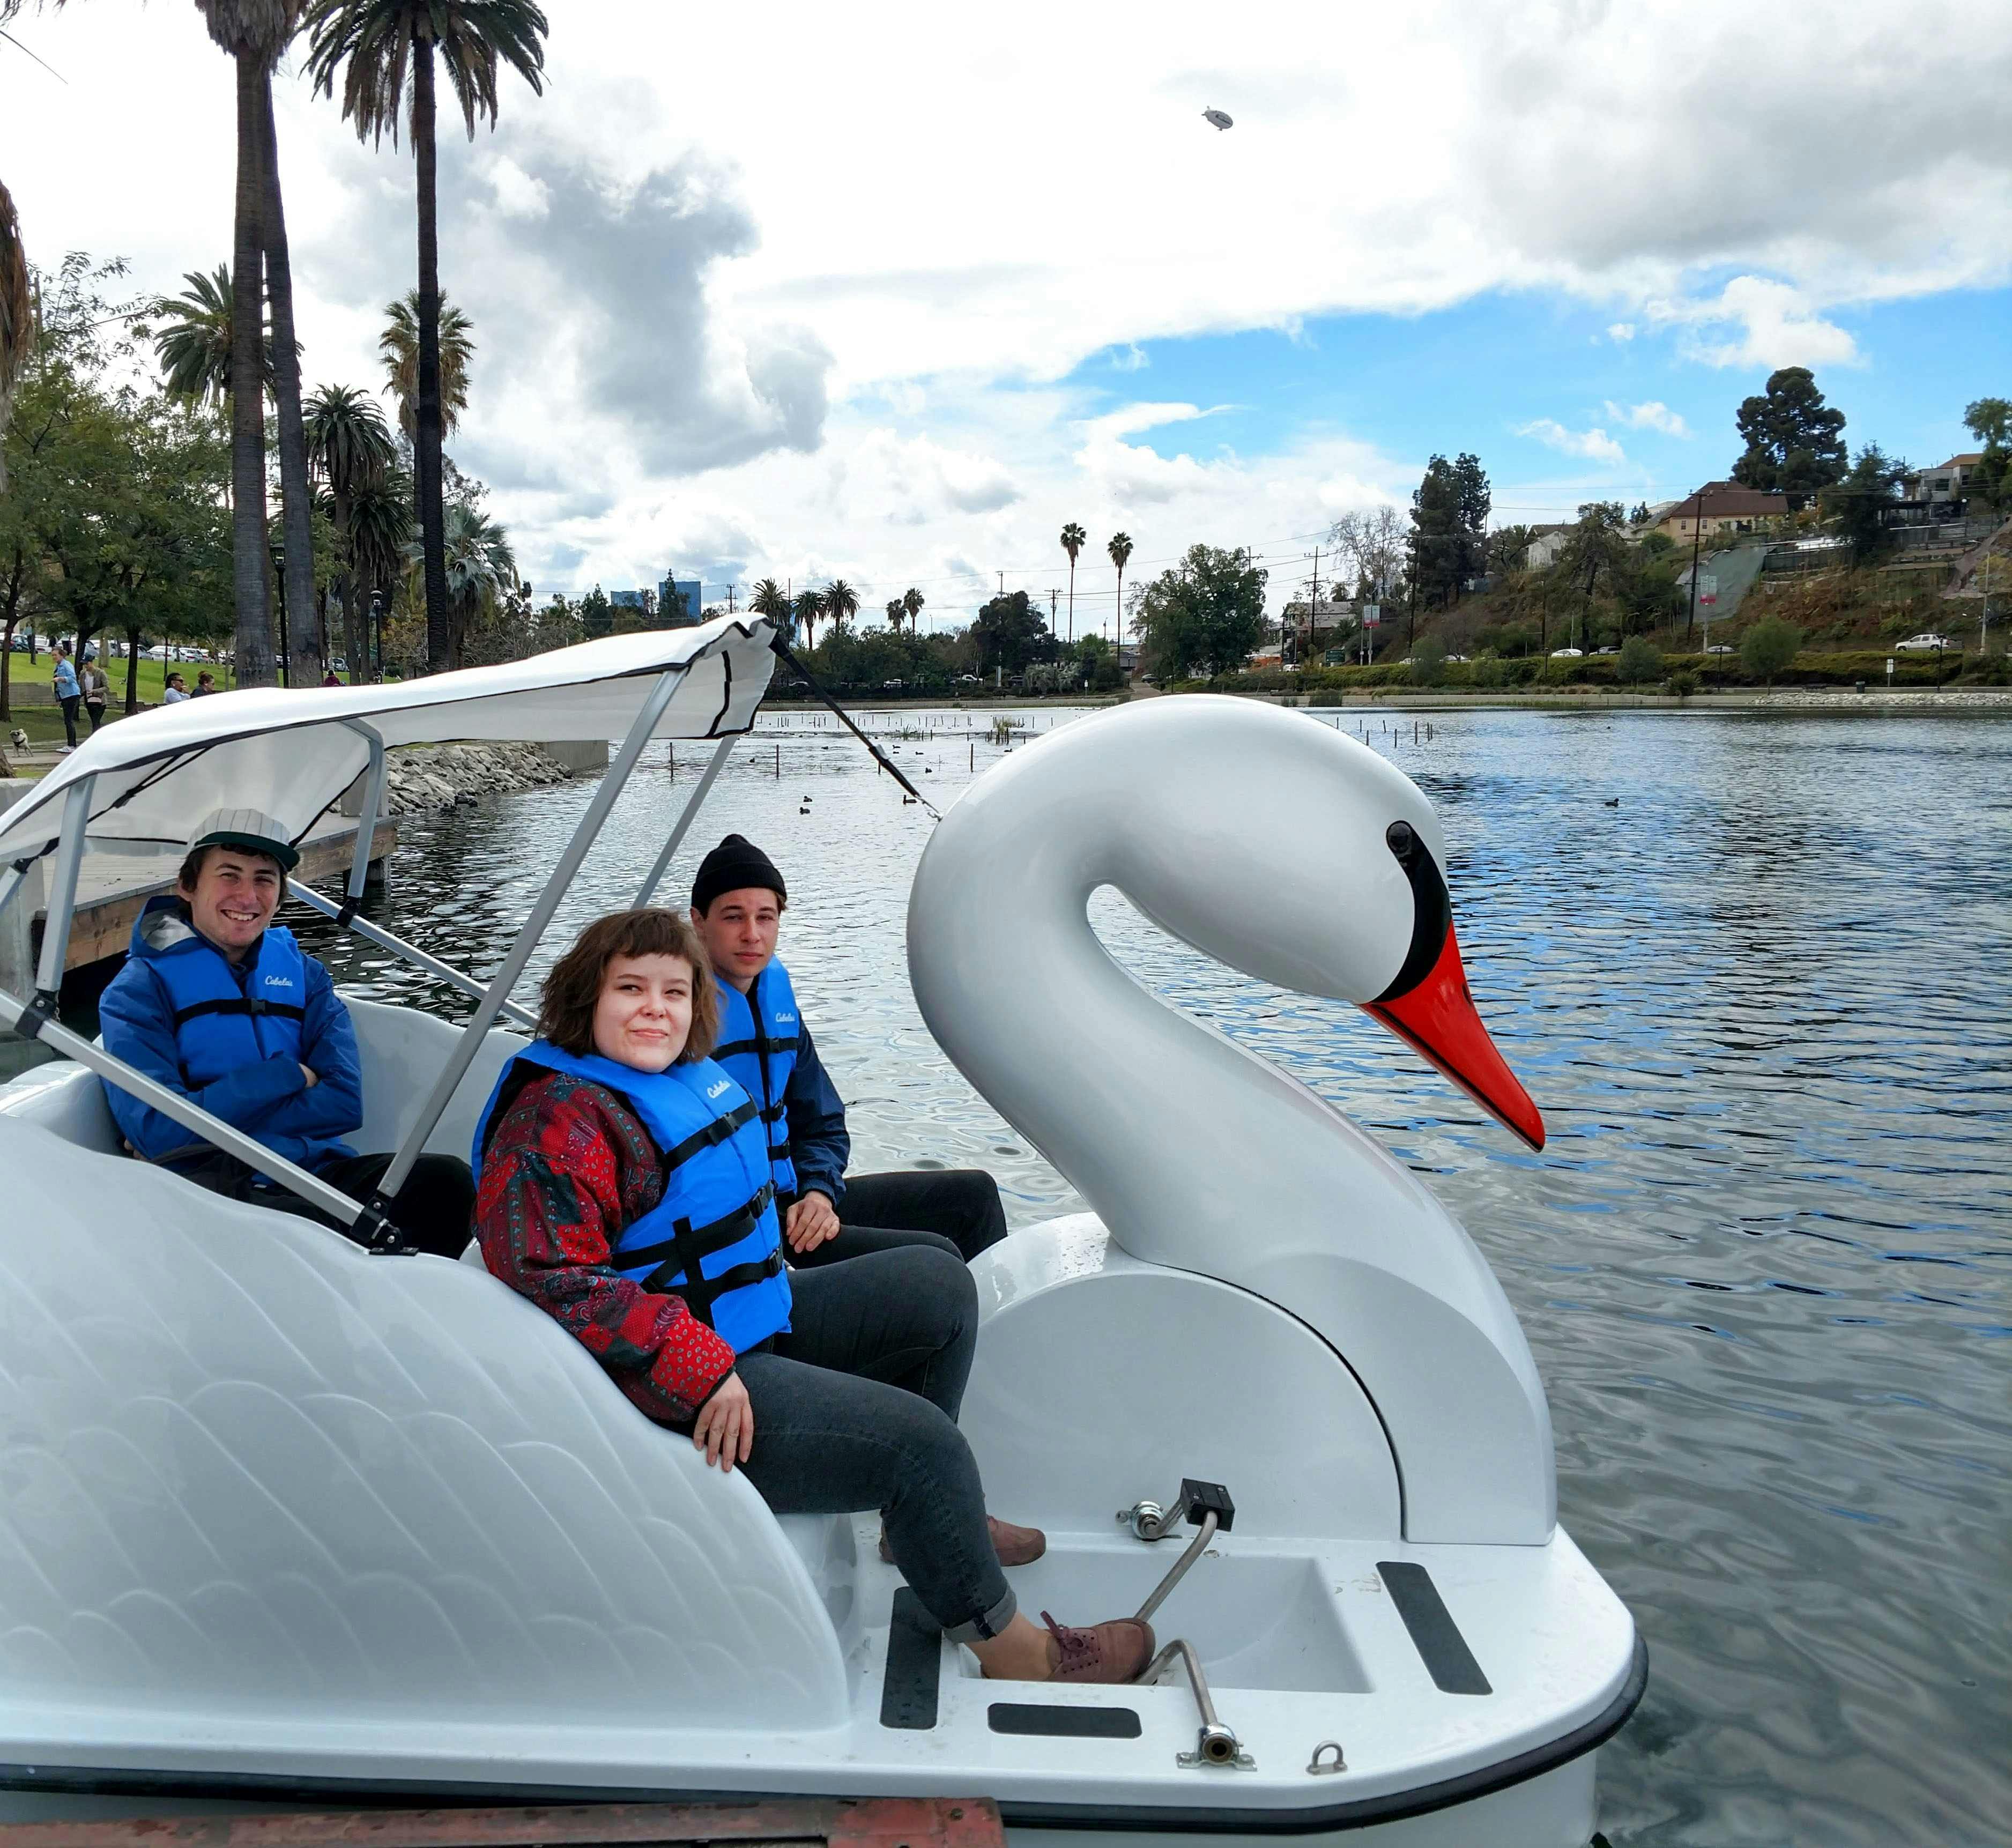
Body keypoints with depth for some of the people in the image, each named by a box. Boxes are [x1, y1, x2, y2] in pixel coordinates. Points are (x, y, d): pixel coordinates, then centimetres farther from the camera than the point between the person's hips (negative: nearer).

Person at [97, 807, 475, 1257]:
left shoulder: (303, 973, 16)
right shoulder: (141, 988, 5)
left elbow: (344, 1102, 2)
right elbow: (157, 1129, -9)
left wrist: (217, 1119, -7)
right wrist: (284, 1076, -5)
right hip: (211, 1183, -5)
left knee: (447, 1181, -27)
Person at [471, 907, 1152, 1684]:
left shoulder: (687, 1075, 9)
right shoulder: (558, 1119, -21)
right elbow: (552, 1278, -31)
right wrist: (702, 1371, -32)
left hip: (762, 1319, 11)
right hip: (680, 1399, -10)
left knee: (939, 1282, 12)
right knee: (921, 1441, -16)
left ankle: (925, 1518, 17)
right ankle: (1009, 1645, 4)